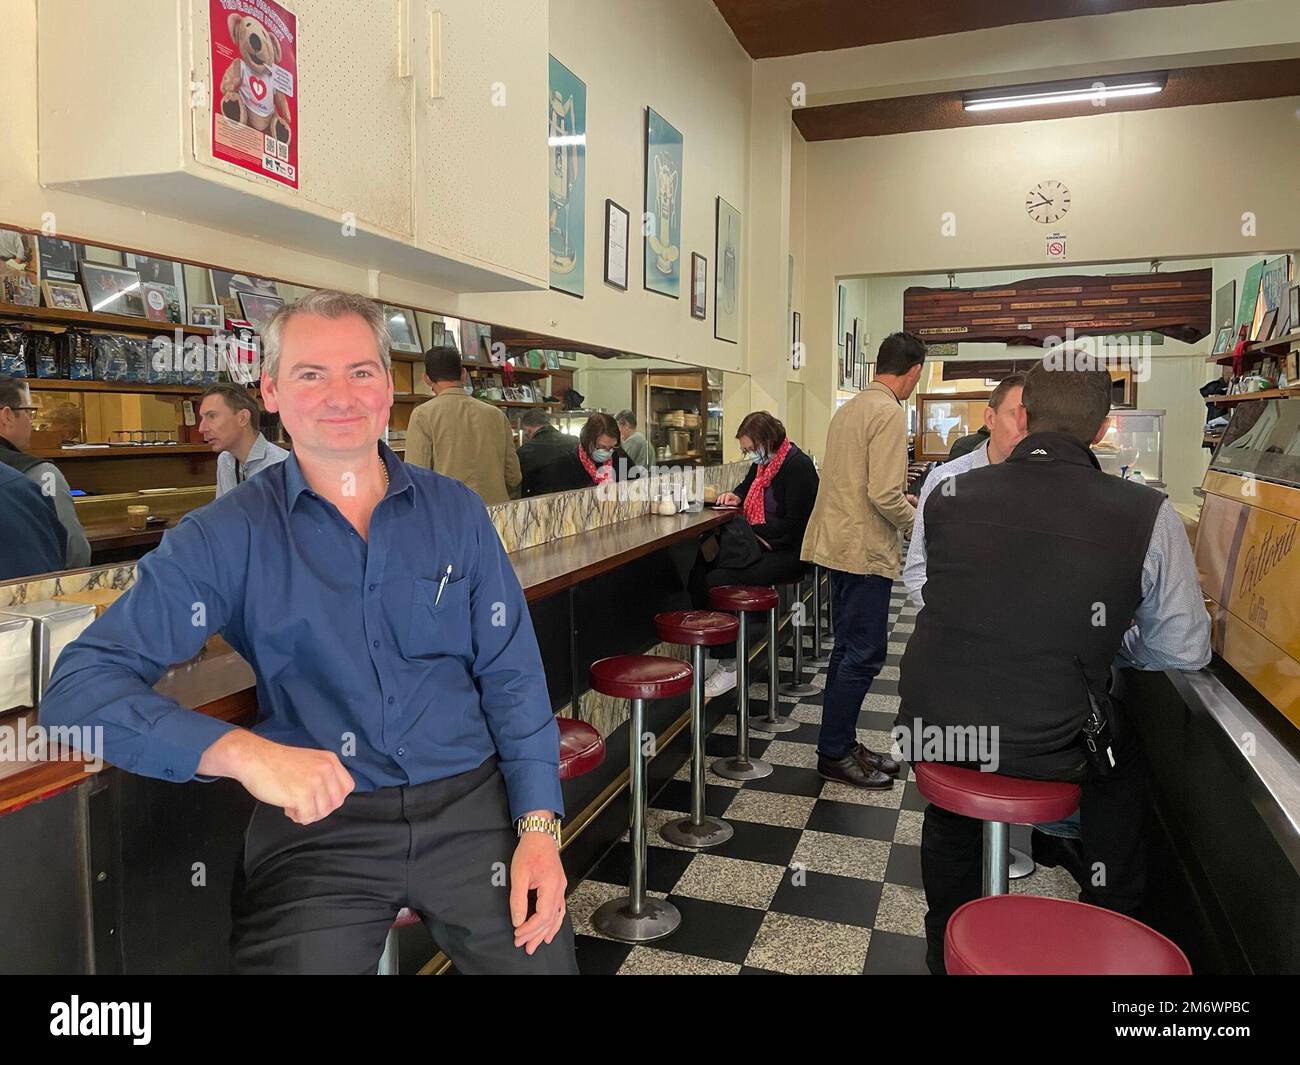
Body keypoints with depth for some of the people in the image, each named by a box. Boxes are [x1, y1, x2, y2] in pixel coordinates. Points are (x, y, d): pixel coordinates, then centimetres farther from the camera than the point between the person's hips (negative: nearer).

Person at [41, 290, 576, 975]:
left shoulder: (455, 512, 5)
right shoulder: (227, 536, -2)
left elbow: (511, 675, 4)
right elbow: (80, 685, -9)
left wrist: (538, 825, -6)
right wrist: (245, 752, -24)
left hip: (471, 800, 2)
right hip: (317, 822, -1)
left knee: (544, 960, -9)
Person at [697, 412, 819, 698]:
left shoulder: (799, 466, -13)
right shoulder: (761, 464, 13)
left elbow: (794, 525, -18)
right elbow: (748, 486, 36)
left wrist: (749, 529, -18)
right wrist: (735, 496, 12)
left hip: (788, 553, -9)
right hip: (758, 545, 9)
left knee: (719, 580, -26)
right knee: (699, 573, -14)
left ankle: (728, 665, -15)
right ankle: (708, 653, -9)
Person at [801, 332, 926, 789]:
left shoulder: (848, 408, 13)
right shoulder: (889, 414, -16)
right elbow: (884, 495, -22)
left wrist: (905, 502, 23)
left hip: (838, 542, 10)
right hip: (865, 551, -10)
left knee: (849, 649, 17)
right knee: (864, 654, -1)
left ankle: (841, 744, 26)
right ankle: (834, 755, 8)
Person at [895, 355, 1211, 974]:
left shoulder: (948, 497, -7)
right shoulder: (1149, 516, -14)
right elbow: (1185, 652, -4)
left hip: (931, 731, 2)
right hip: (1049, 749, -1)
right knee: (1123, 758, 31)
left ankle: (947, 948, 49)